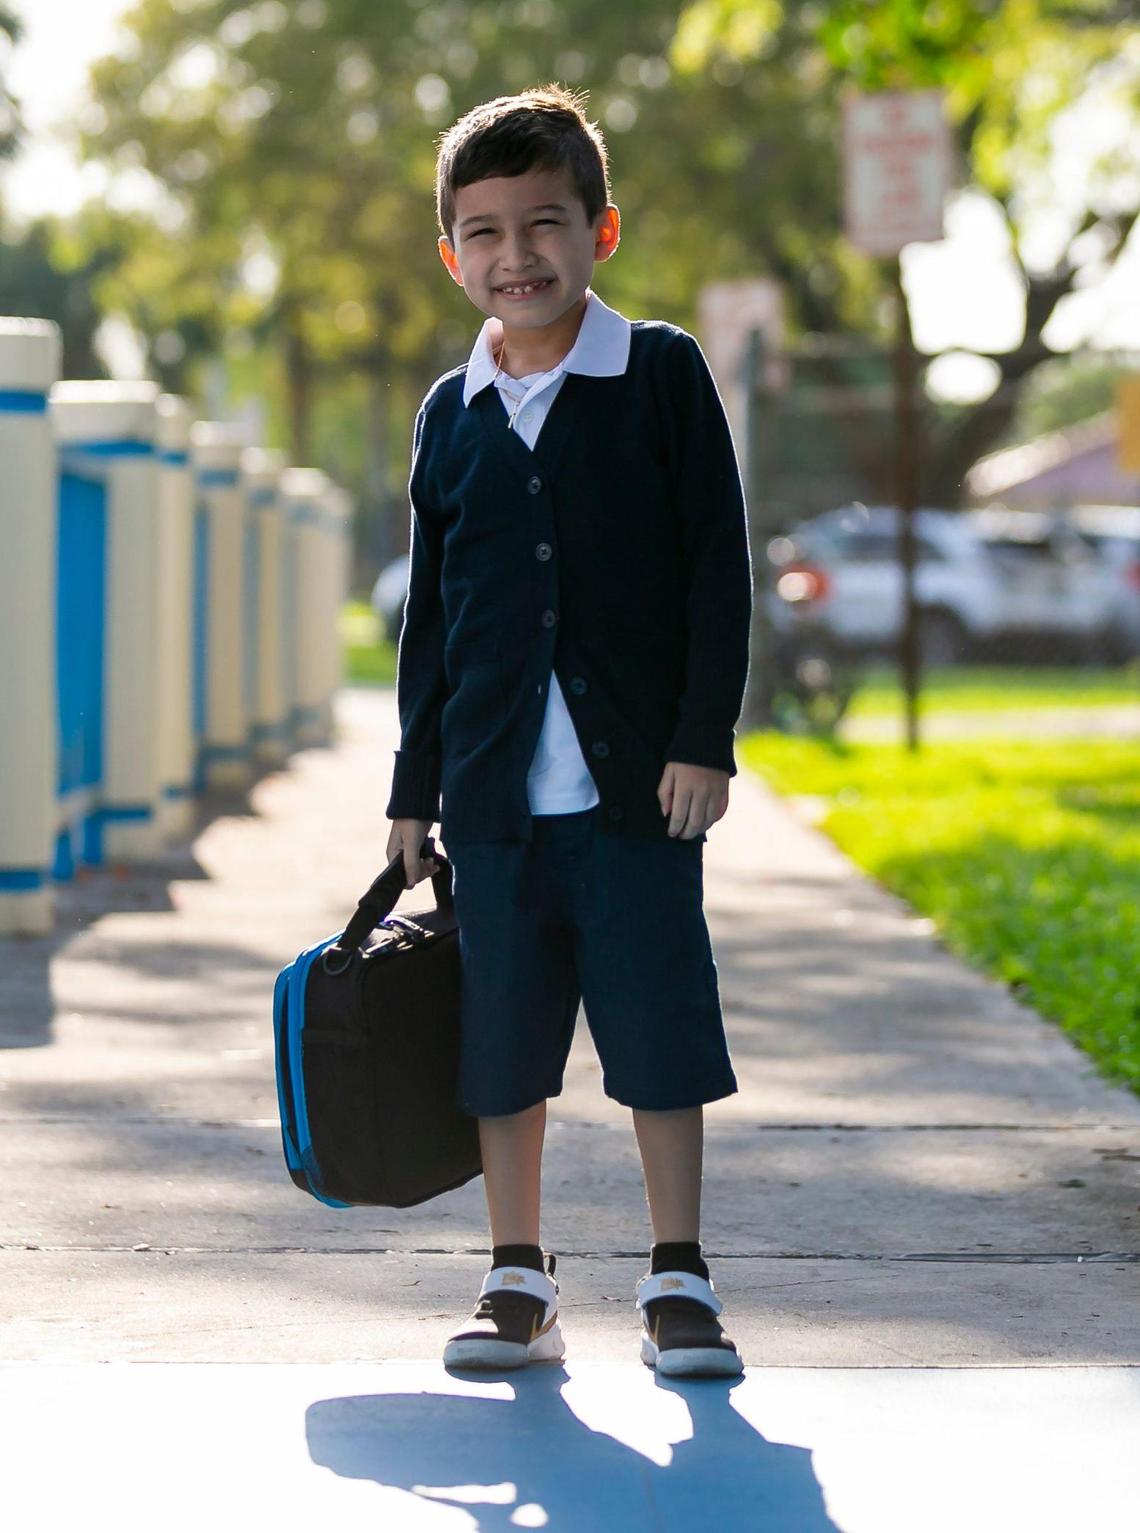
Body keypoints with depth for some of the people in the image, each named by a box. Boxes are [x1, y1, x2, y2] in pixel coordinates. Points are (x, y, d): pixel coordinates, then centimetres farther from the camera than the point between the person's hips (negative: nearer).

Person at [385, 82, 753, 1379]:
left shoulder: (662, 374, -1)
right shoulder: (450, 417, 9)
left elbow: (718, 567, -2)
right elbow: (430, 616, 13)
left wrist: (704, 740, -9)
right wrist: (414, 788, 11)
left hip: (637, 778, -3)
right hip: (496, 787, 3)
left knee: (661, 1028, 0)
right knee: (501, 1035, 6)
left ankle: (678, 1283, 10)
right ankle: (517, 1284, 16)